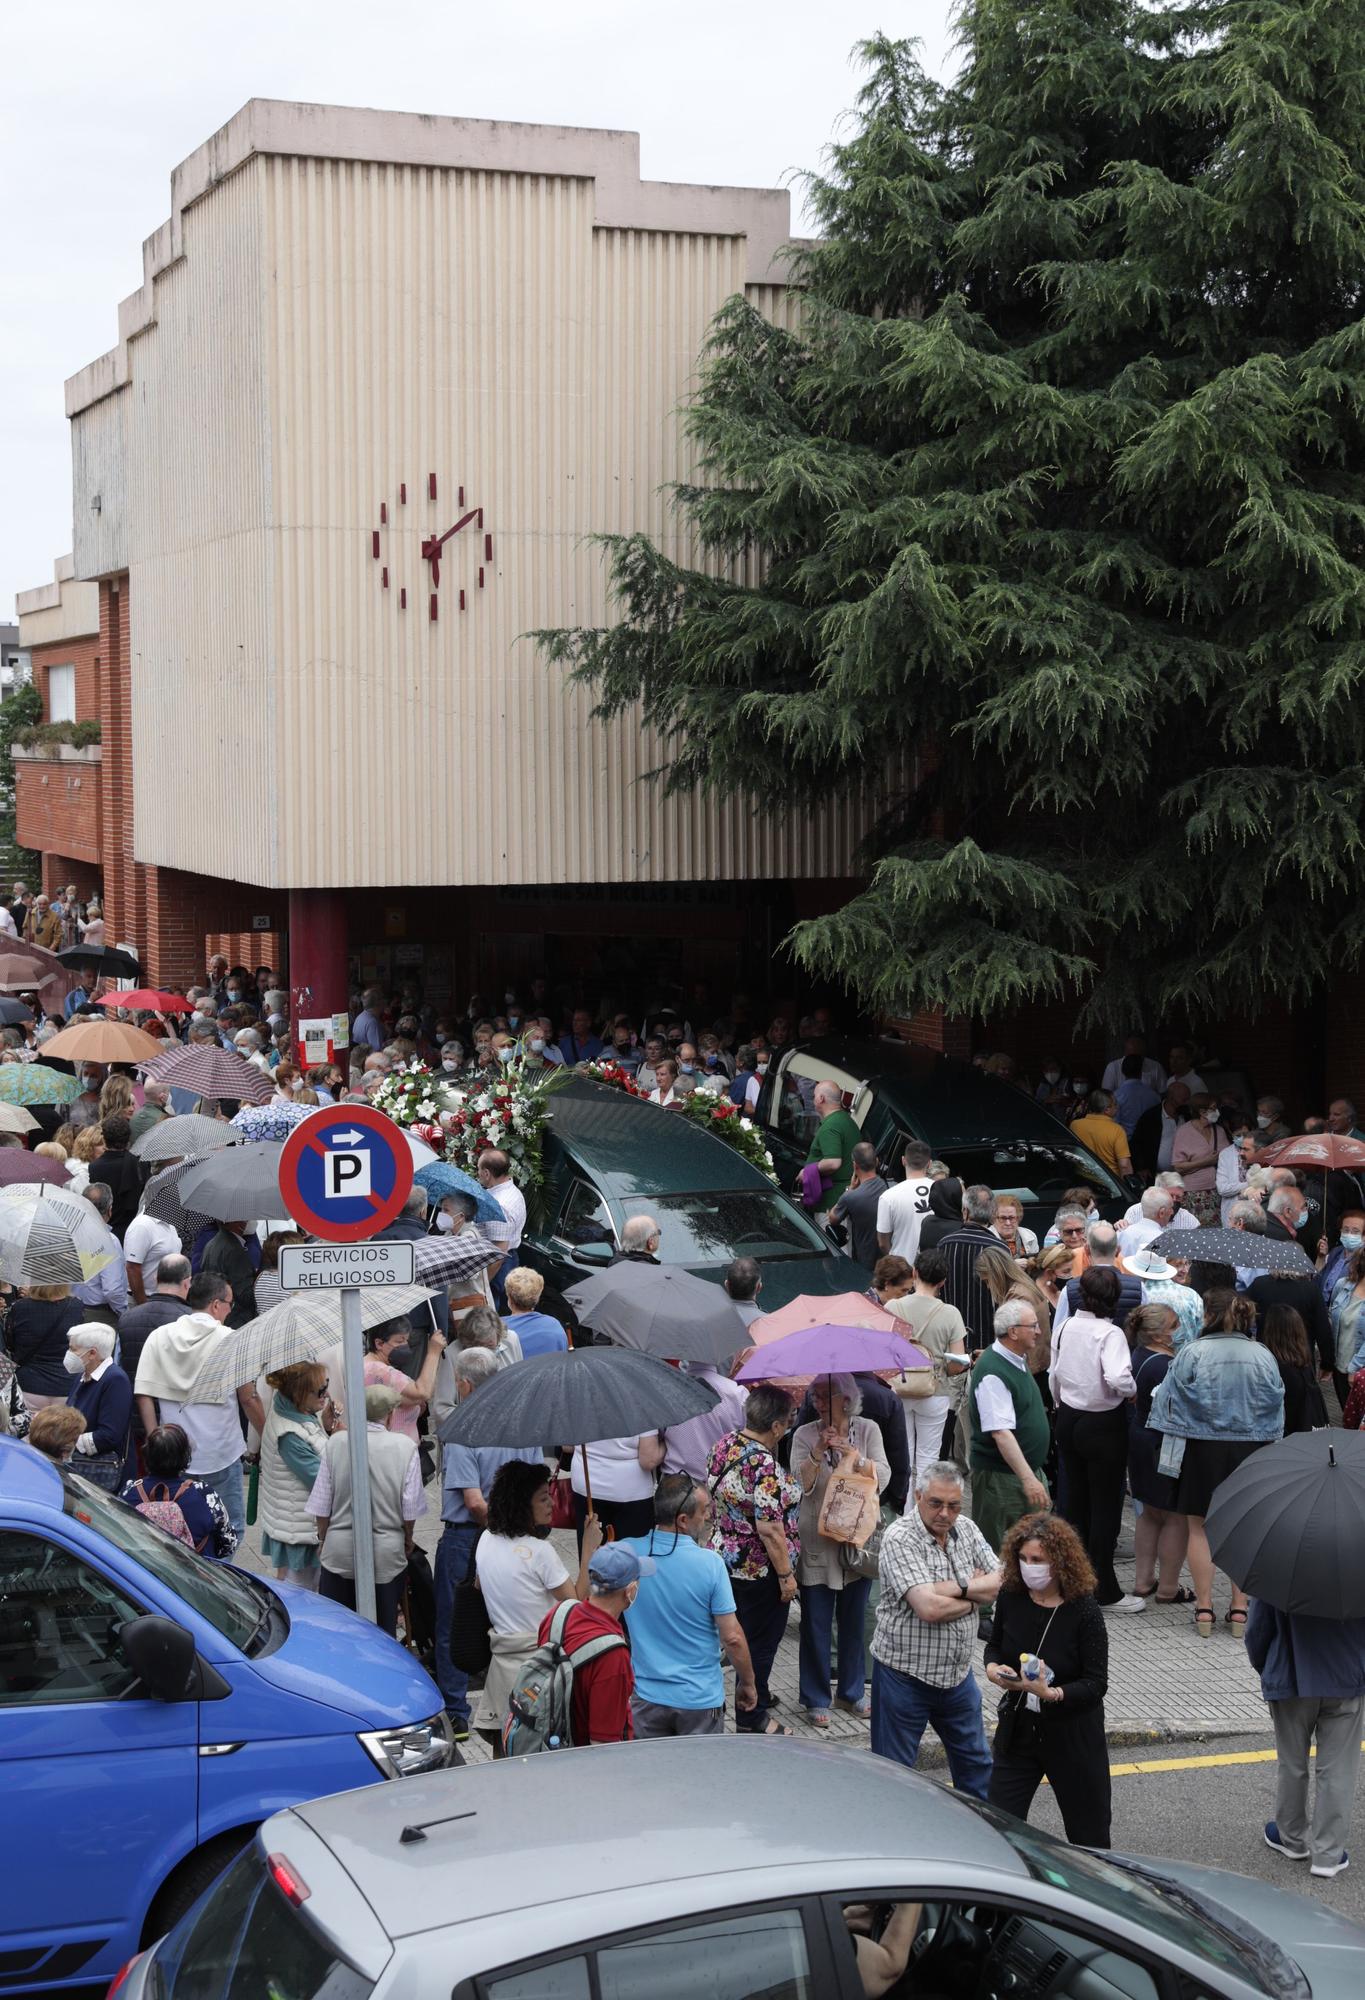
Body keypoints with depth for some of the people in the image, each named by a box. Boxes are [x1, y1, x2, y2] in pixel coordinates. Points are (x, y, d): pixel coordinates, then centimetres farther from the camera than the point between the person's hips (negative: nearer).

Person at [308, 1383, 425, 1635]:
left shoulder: (336, 1442, -8)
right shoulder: (405, 1447, -10)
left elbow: (321, 1505, -2)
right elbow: (411, 1507, -5)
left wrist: (322, 1538, 15)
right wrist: (408, 1539, 14)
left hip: (340, 1550, 1)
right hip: (387, 1553, -1)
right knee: (383, 1627, 10)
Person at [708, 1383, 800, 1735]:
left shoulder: (726, 1445, -2)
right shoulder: (764, 1467, -28)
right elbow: (770, 1529, -27)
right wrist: (786, 1574, -18)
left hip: (726, 1557, 8)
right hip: (760, 1570, -8)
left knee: (746, 1633, 24)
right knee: (762, 1640, 7)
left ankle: (755, 1691, 41)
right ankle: (752, 1718, 18)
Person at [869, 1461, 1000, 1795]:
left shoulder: (967, 1530, 2)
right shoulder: (900, 1539, -20)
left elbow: (999, 1584, -4)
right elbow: (929, 1608, -29)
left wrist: (958, 1587, -20)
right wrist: (976, 1597, -13)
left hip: (958, 1674, 7)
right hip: (904, 1676, -7)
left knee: (976, 1766, 20)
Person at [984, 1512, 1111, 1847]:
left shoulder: (1083, 1611, -18)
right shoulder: (1011, 1597, -6)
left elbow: (1096, 1684, -17)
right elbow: (994, 1645, 12)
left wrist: (1050, 1693, -34)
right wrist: (993, 1668, -11)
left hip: (1072, 1734, -3)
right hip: (1018, 1729, 3)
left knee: (1088, 1836, 11)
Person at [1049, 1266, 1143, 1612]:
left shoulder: (1065, 1328, 0)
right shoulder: (1110, 1334, -19)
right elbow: (1117, 1378, -34)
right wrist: (1134, 1391, -13)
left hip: (1068, 1420, 6)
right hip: (1104, 1425, -6)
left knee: (1075, 1501, 17)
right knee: (1105, 1506, 3)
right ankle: (1104, 1590, 8)